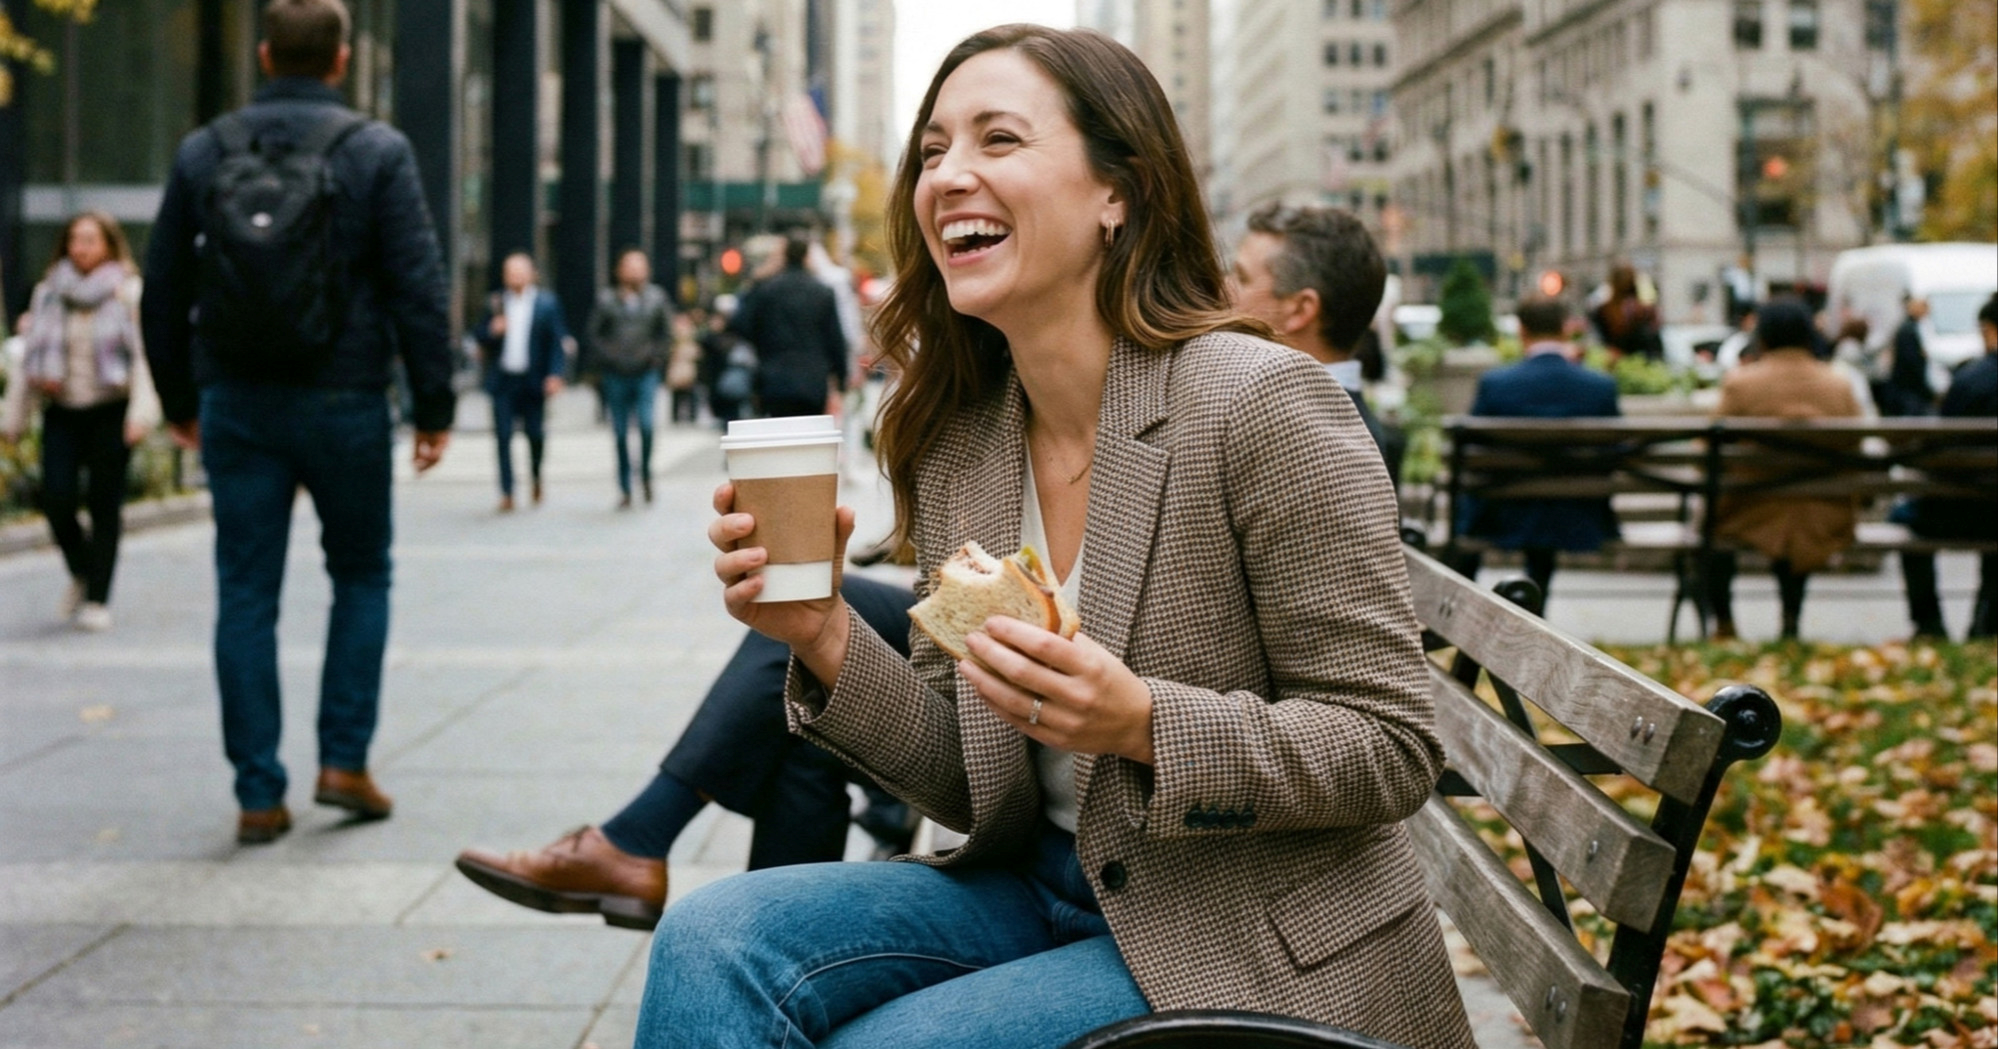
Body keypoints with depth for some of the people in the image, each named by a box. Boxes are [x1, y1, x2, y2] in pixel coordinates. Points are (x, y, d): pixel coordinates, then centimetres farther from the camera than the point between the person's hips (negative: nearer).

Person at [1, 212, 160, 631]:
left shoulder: (128, 293, 1)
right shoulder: (48, 293, 12)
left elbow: (143, 356, -6)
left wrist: (141, 412, -17)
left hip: (110, 412, -3)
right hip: (62, 411, 3)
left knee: (104, 506, -1)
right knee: (56, 499, -10)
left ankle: (97, 600, 6)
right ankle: (82, 572, 18)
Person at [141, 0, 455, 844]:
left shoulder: (203, 153, 4)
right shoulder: (378, 152, -5)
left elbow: (164, 289, 8)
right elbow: (418, 289, -9)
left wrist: (179, 398, 18)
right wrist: (434, 406, -3)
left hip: (236, 407, 2)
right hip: (343, 402, -2)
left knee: (246, 594, 6)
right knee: (361, 577, 16)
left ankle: (259, 795, 7)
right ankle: (344, 759, 10)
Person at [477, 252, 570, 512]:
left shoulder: (547, 303, 2)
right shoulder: (496, 304, 8)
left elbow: (558, 341, 0)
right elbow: (481, 339, 11)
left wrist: (555, 374, -10)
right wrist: (492, 331, -12)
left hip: (533, 381, -1)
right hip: (503, 380, 1)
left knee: (535, 433, 4)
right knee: (503, 436, -4)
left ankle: (536, 476, 32)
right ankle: (506, 493, 0)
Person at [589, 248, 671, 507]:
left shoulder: (656, 299, 5)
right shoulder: (607, 300, 4)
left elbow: (666, 333, 10)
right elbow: (595, 333, 8)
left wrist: (655, 355, -3)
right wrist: (609, 355, -4)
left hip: (646, 373, -1)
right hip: (616, 376, 1)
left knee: (647, 425, -17)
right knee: (620, 434, 3)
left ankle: (646, 473, 8)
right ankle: (625, 490, 12)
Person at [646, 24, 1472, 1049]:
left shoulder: (1262, 403, -17)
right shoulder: (955, 447, 2)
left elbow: (1392, 749, -15)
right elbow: (972, 787, 5)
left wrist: (1141, 723, -30)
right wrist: (830, 640, -11)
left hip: (1255, 955, -5)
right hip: (1045, 889, 5)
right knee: (711, 942, -15)